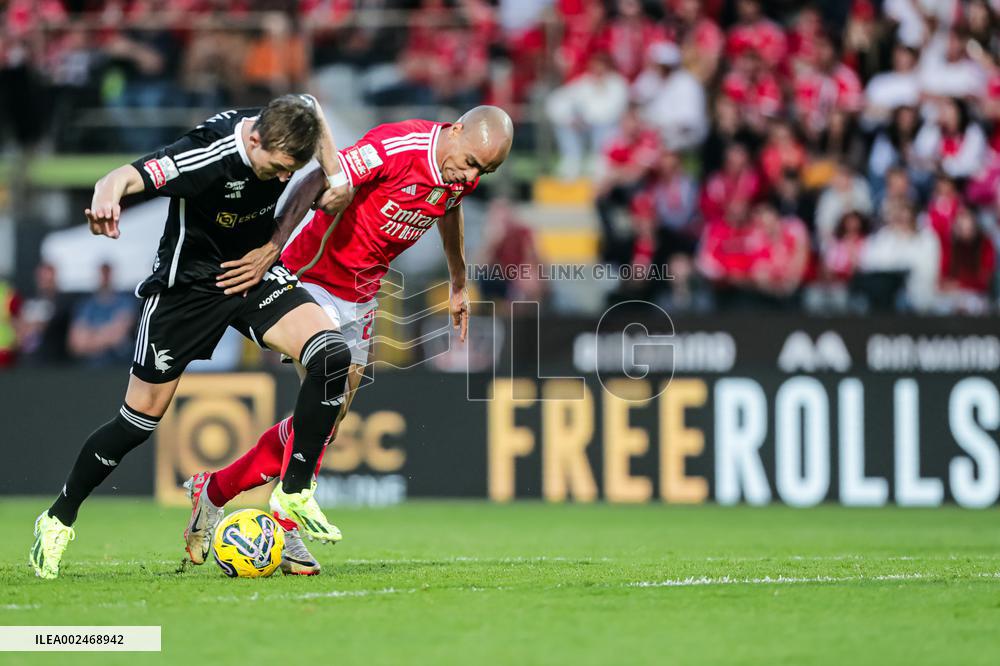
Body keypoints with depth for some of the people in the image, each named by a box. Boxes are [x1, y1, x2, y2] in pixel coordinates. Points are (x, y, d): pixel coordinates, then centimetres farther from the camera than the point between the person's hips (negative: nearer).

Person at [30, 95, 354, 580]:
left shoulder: (289, 127, -16)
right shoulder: (210, 154, -33)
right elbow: (122, 179, -44)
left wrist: (273, 245, -2)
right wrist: (107, 197, -69)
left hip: (252, 269, 5)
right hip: (188, 282, -5)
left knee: (331, 356, -19)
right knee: (141, 418, 1)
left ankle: (294, 493, -5)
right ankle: (59, 519, 21)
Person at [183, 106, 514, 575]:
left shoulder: (464, 173, -4)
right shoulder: (394, 147, -27)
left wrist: (459, 285, 29)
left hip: (362, 298, 8)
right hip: (313, 278, -8)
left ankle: (212, 490, 21)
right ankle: (285, 531, -12)